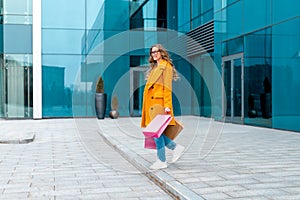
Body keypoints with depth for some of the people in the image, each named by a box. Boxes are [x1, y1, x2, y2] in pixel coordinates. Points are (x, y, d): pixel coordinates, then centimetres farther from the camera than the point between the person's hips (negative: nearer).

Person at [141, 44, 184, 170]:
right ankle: (176, 147, 19)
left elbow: (167, 87, -12)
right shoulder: (154, 67, 21)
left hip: (159, 102, -9)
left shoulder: (166, 66, -4)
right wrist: (147, 103, 15)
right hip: (151, 102, 9)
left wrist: (167, 105, -18)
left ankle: (162, 161, 2)